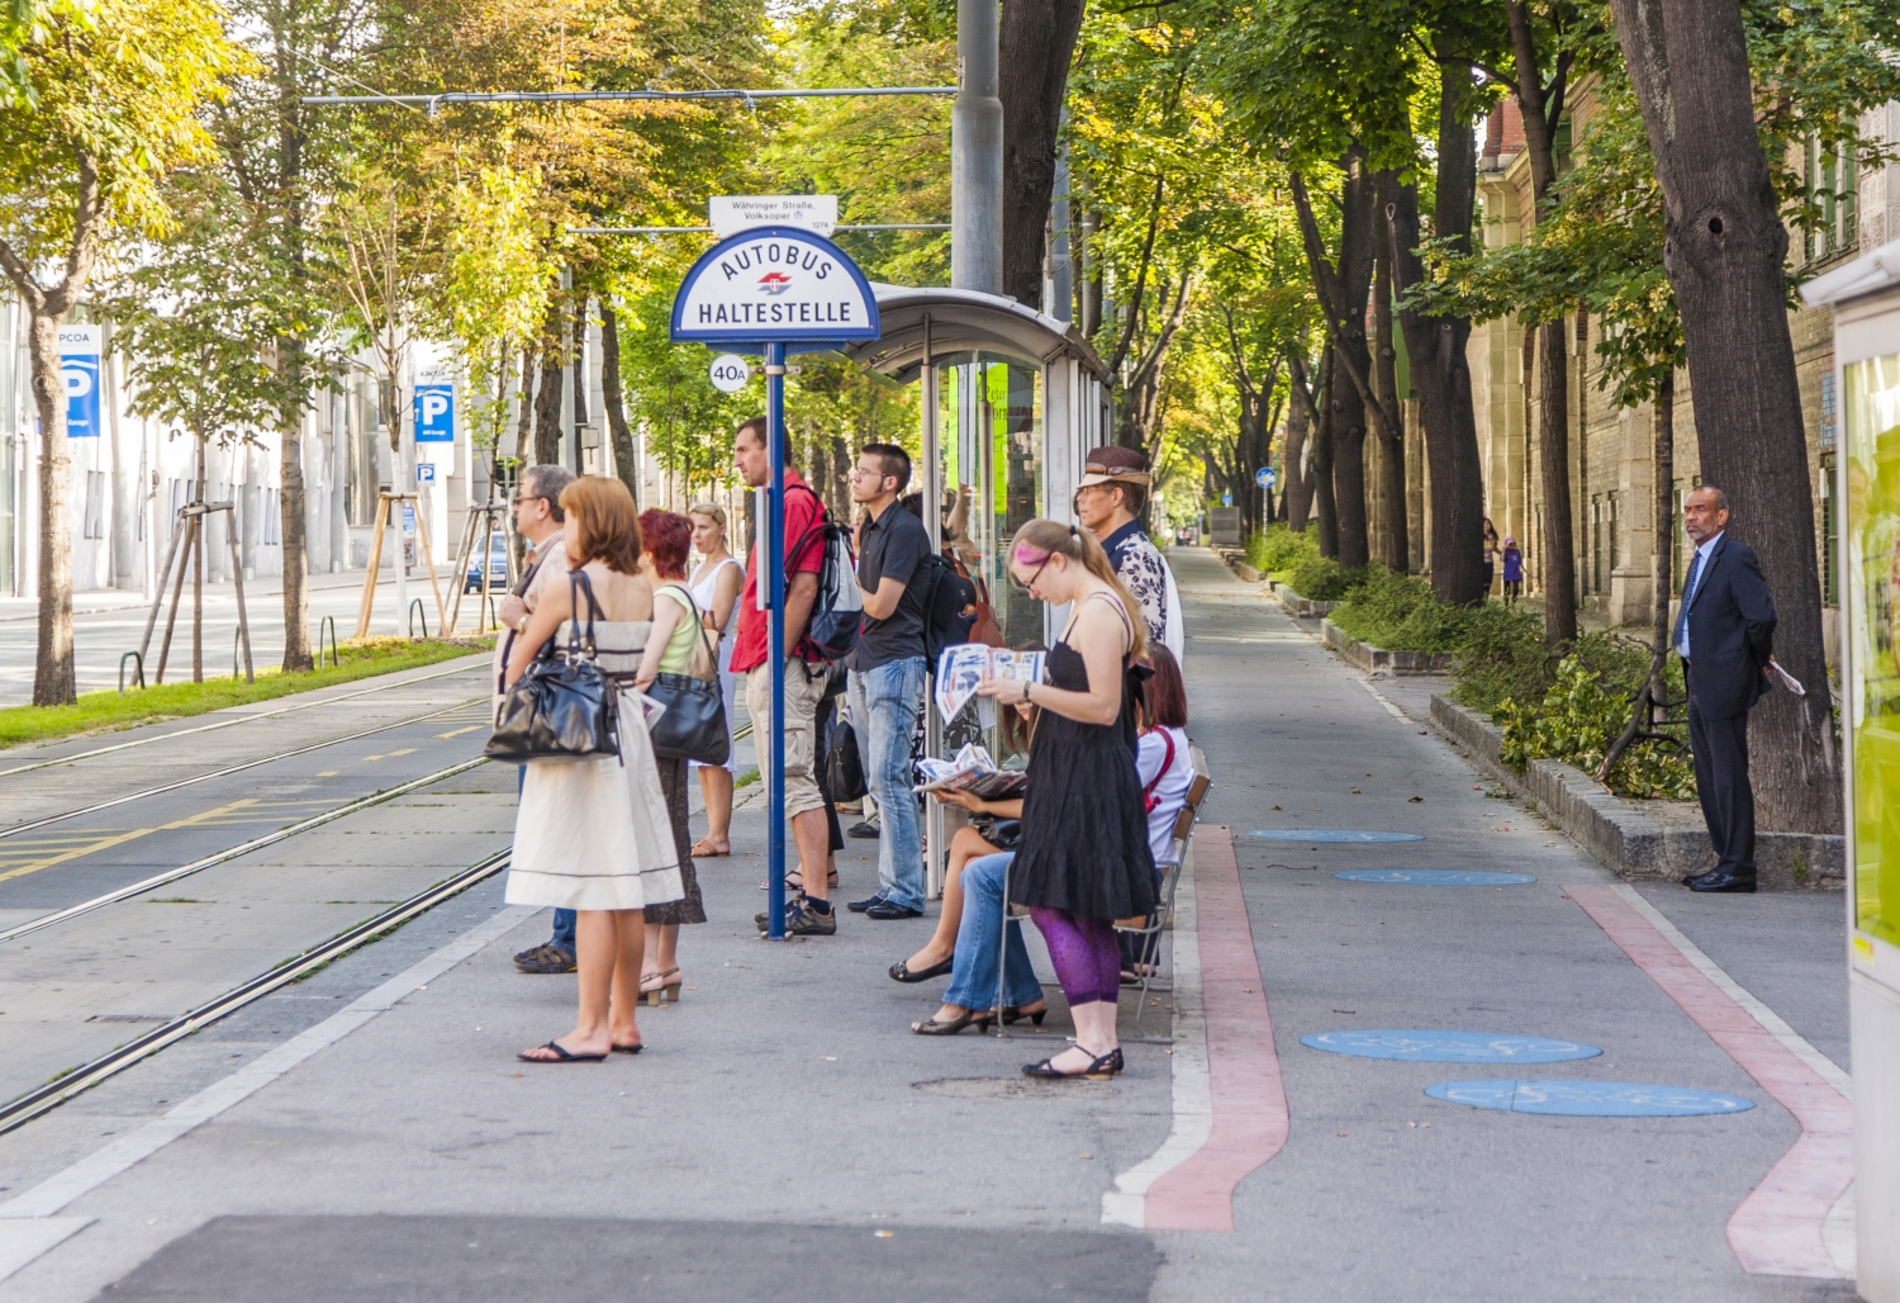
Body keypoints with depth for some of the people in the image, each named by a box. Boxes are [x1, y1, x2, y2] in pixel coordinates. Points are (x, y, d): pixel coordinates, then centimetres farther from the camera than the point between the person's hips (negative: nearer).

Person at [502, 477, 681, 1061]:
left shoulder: (563, 592, -13)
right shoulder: (644, 591, 4)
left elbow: (516, 668, -4)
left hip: (575, 736, -7)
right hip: (629, 732, 7)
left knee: (590, 891, -6)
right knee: (628, 890, 10)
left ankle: (591, 1029, -6)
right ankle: (624, 1020, 17)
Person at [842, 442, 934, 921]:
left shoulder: (905, 530, -13)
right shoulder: (868, 528, 16)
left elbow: (882, 606, -16)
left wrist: (856, 588, 0)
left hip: (895, 665, -10)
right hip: (863, 665, 10)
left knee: (889, 779, -10)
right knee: (878, 782, 11)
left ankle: (905, 892, -7)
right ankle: (890, 884, 15)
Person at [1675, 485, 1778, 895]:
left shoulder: (1736, 558, -13)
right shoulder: (1700, 560, 17)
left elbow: (1762, 615, -21)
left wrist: (1759, 660, -6)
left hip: (1724, 683, -10)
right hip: (1699, 684, 10)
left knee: (1729, 778, -7)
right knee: (1709, 780, 14)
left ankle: (1738, 869, -4)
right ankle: (1727, 861, 21)